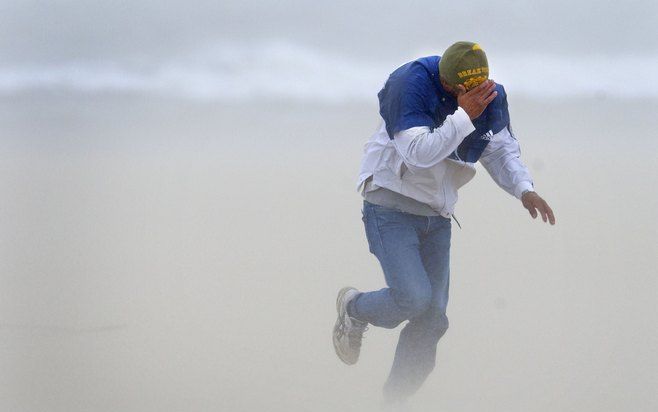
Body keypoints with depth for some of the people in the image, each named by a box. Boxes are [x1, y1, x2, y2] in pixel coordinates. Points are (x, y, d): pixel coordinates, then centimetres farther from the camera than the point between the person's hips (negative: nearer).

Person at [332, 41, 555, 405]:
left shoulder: (491, 96, -3)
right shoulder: (409, 85, -22)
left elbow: (501, 149, 8)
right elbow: (418, 153, -29)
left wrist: (524, 189, -9)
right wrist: (464, 116, -33)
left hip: (437, 217, 6)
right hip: (391, 207, -6)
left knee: (432, 319, 4)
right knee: (414, 298, -21)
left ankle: (395, 401, 19)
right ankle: (354, 310, 11)